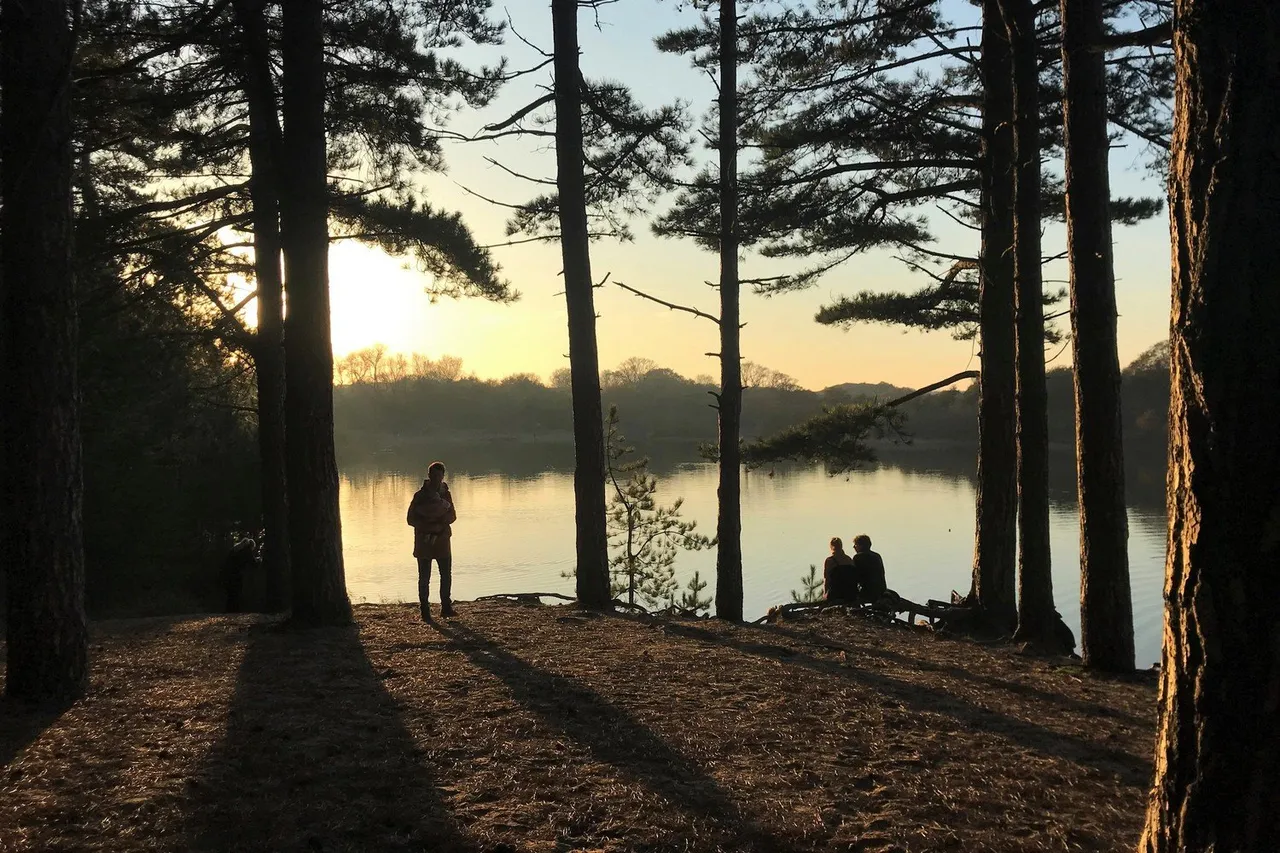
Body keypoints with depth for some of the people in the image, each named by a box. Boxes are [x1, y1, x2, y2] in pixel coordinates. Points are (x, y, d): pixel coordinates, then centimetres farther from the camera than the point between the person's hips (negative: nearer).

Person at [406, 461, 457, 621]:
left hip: (442, 540, 3)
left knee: (446, 575, 4)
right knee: (424, 578, 1)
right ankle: (425, 612, 6)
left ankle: (446, 607, 16)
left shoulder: (445, 494, 6)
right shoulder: (420, 495, -4)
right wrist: (428, 526, -18)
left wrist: (440, 524, -14)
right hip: (424, 541, -3)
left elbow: (453, 516, 4)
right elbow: (411, 519, -6)